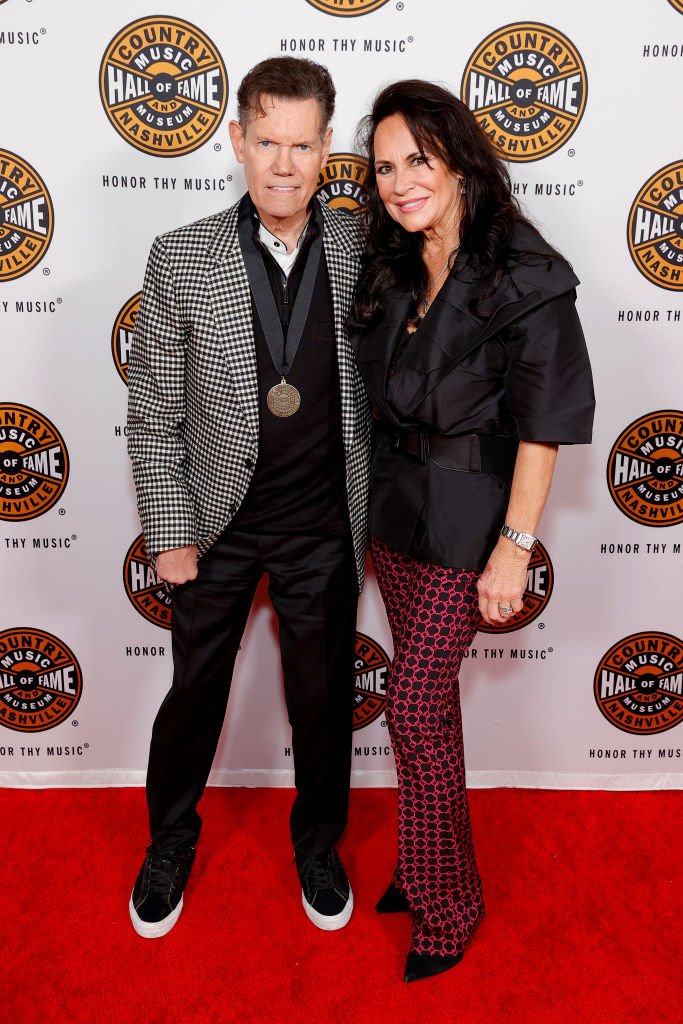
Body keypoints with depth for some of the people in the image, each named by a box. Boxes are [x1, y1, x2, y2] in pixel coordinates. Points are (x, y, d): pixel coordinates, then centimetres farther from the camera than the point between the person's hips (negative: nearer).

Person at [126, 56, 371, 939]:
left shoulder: (365, 252, -5)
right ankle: (169, 844, 44)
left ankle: (318, 843, 44)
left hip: (323, 527, 1)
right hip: (218, 525, 0)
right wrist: (170, 534, -6)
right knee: (194, 692, 16)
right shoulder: (180, 261, -9)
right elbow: (153, 415, -5)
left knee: (322, 697, 16)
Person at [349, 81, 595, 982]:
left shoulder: (527, 276, -15)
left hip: (466, 518, -6)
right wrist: (383, 489, 12)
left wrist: (513, 549, -17)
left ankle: (446, 904, 21)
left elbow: (543, 426, -16)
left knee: (414, 706, -2)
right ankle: (428, 862, 37)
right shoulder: (390, 267, 5)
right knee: (428, 692, 17)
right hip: (393, 503, 7)